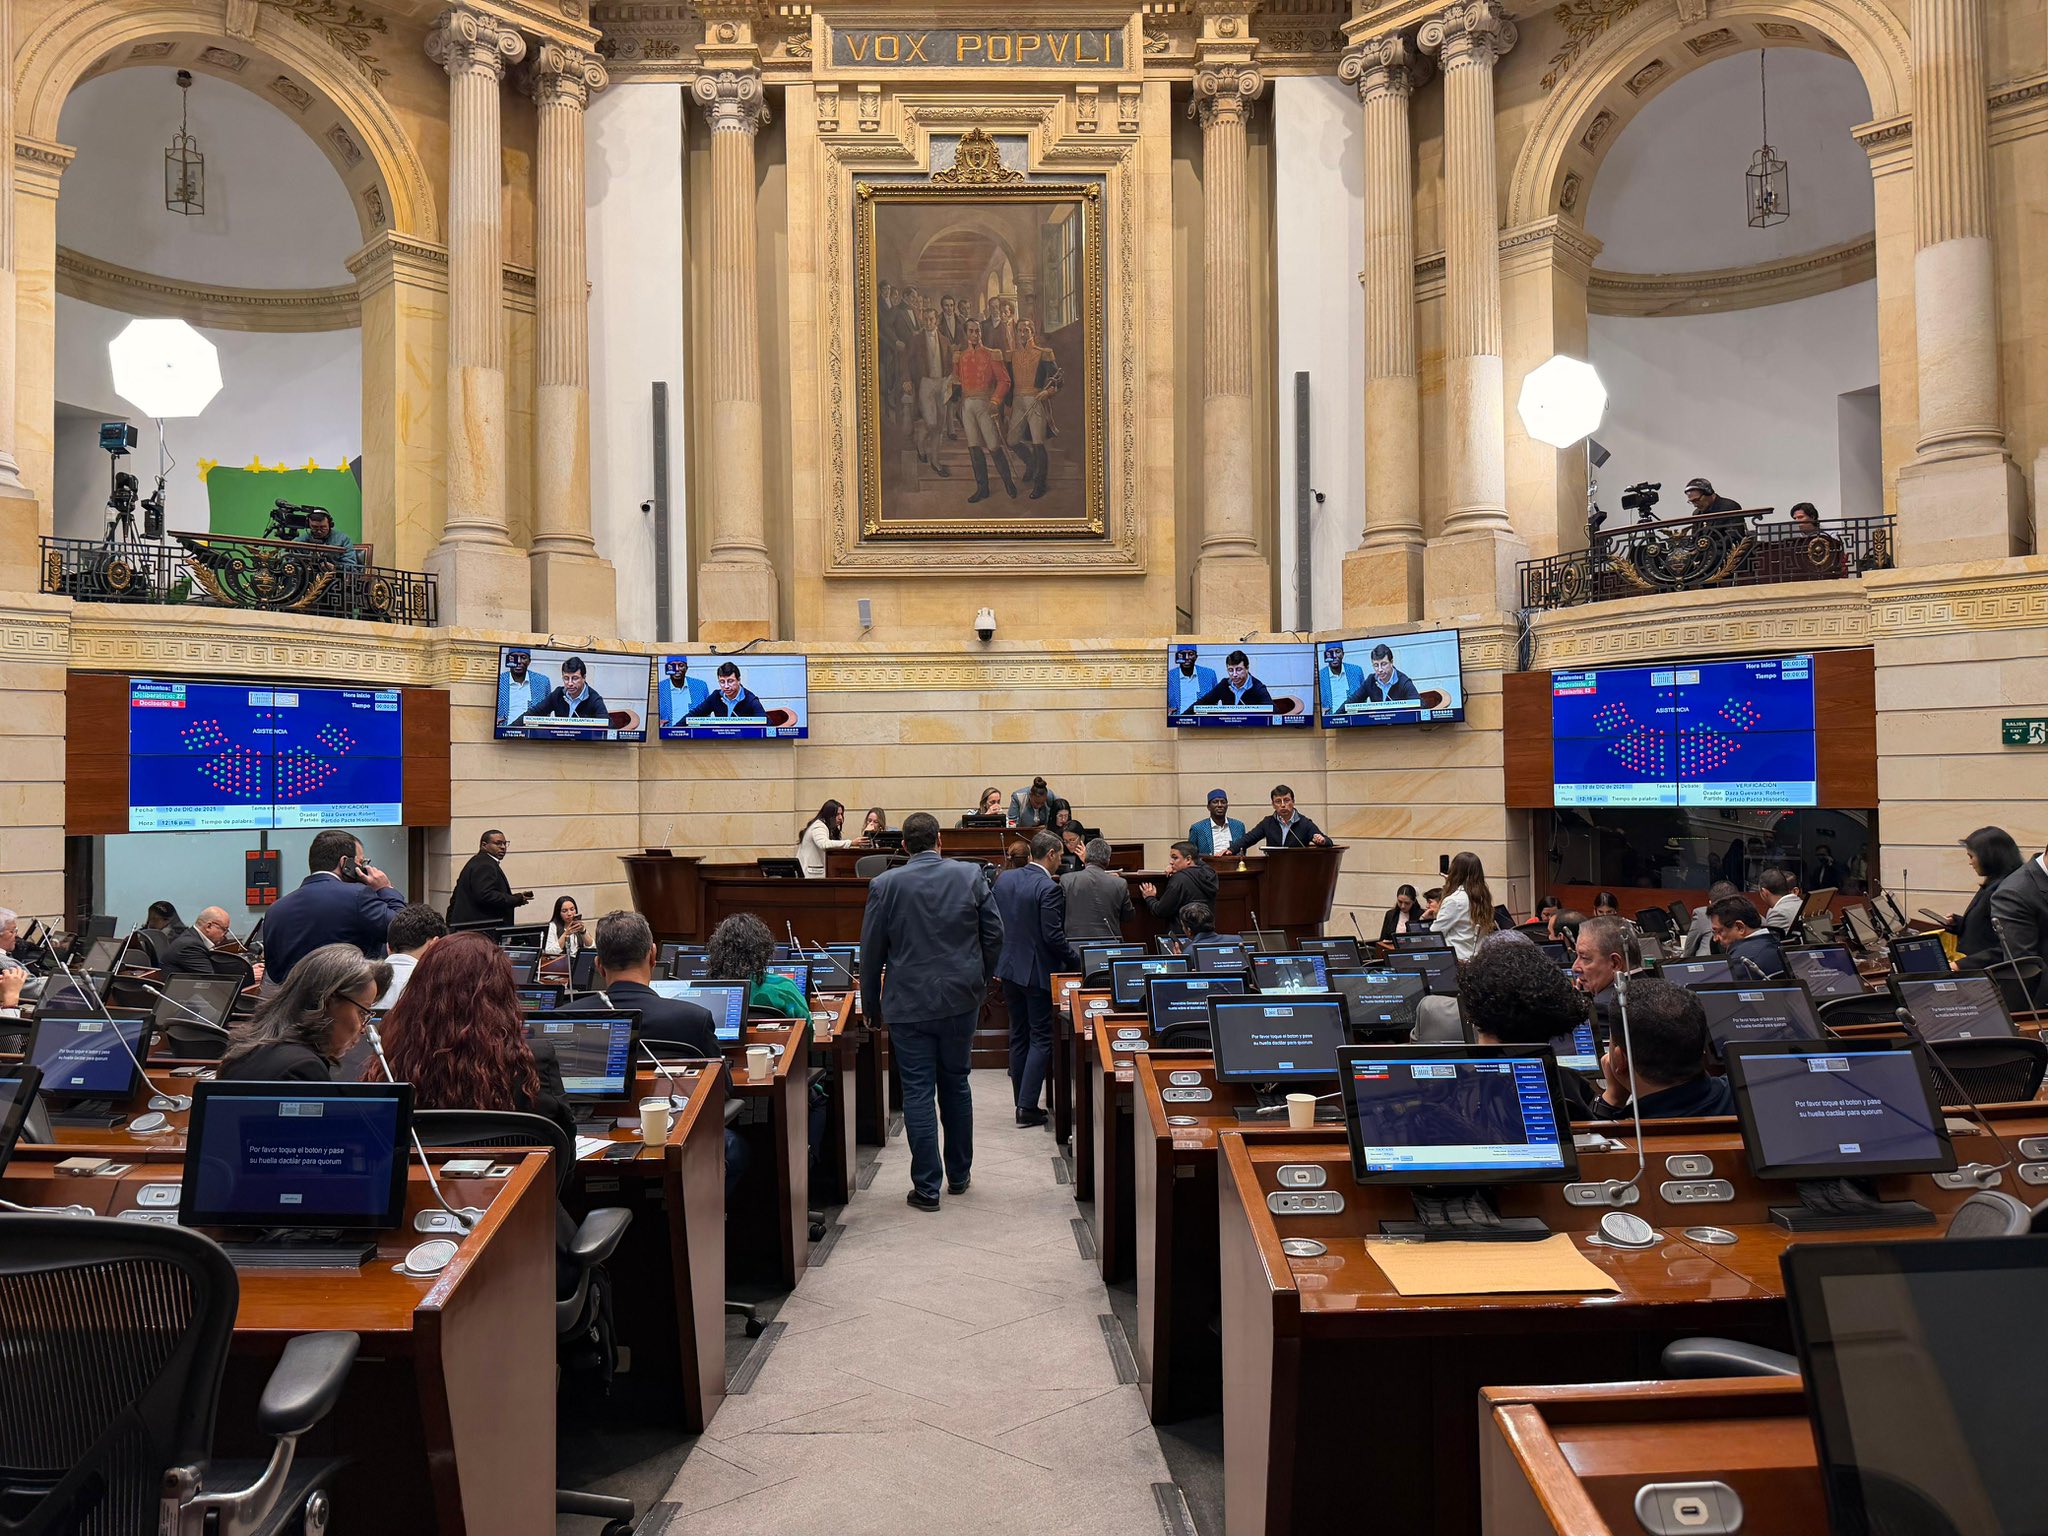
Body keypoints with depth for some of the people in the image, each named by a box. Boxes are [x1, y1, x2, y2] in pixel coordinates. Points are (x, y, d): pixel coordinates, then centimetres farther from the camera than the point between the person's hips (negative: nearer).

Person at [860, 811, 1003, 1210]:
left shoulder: (885, 885, -6)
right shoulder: (971, 876, -2)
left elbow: (871, 951, -2)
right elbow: (994, 935, 2)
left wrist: (871, 1006, 9)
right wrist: (979, 983, 16)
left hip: (908, 1005, -2)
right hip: (961, 1000, 2)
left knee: (917, 1092, 3)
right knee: (956, 1085, 17)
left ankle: (927, 1188, 6)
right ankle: (960, 1175, 28)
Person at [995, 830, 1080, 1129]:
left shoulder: (1004, 879, 3)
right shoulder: (1048, 888, -18)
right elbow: (1054, 936, -20)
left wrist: (997, 962, 16)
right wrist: (1075, 962, -6)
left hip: (1009, 969, 7)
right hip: (1038, 971, -7)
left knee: (1019, 1036, 16)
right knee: (1041, 1039, 2)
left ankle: (1022, 1102, 21)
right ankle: (1027, 1107, -2)